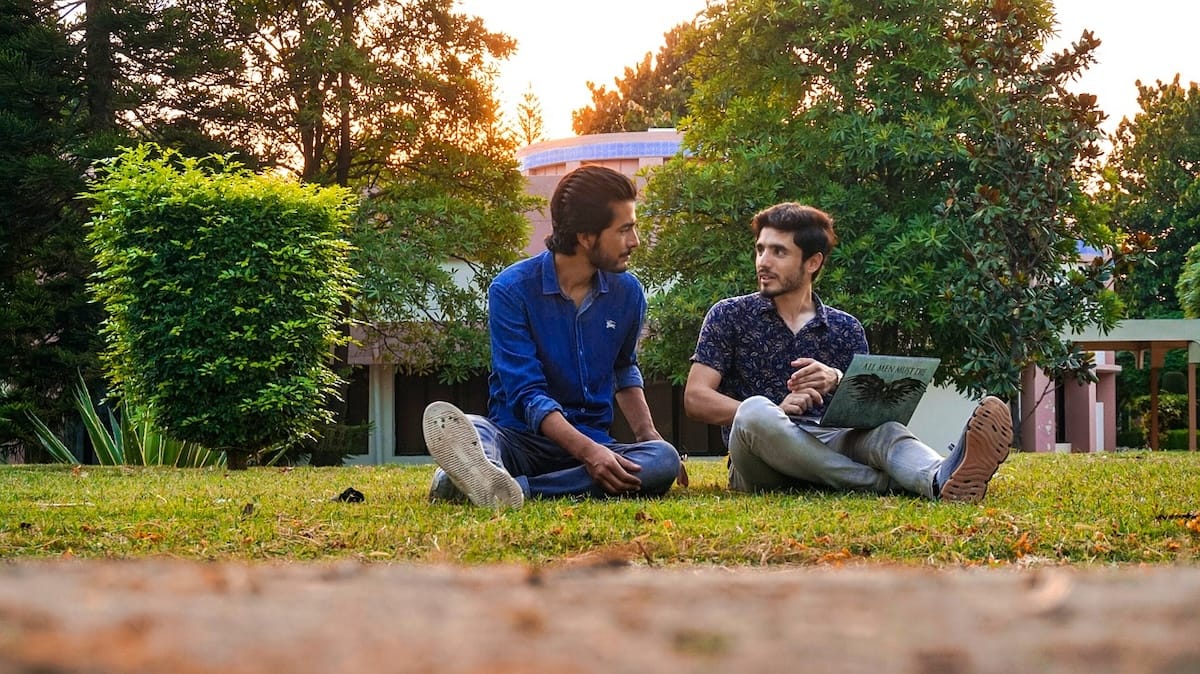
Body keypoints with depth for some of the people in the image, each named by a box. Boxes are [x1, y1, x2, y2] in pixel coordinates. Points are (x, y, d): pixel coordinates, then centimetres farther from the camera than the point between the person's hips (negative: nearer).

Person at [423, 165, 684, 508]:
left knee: (665, 459, -30)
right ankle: (486, 470, -76)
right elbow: (527, 393, -14)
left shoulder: (628, 293, 8)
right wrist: (588, 451, -29)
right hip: (520, 438, -3)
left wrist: (648, 436, 8)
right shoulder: (512, 289, -7)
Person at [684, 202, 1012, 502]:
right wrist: (773, 413, -15)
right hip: (759, 462, -2)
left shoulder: (845, 329, 17)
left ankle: (941, 478, -65)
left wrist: (838, 382, -14)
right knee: (756, 411, -36)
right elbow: (695, 397, 1)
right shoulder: (729, 316, 11)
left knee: (883, 430, -30)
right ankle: (889, 484, -35)